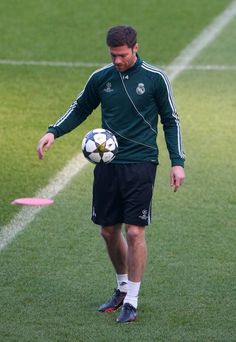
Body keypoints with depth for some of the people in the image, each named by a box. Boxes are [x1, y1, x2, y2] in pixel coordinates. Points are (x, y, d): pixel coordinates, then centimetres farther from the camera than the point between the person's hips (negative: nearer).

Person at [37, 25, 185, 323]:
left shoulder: (155, 78, -4)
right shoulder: (101, 78, 4)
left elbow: (171, 121, 4)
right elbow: (80, 109, 18)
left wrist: (177, 162, -2)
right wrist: (53, 132, 2)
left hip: (140, 164, -4)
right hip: (107, 163, 4)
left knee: (134, 232, -9)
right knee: (109, 231, 9)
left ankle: (131, 301, 1)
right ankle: (122, 288, 31)